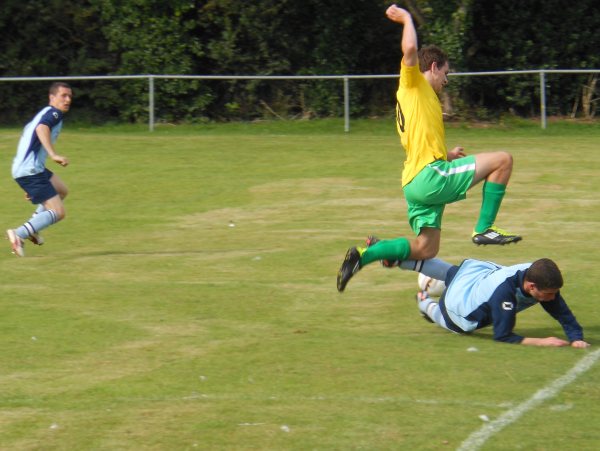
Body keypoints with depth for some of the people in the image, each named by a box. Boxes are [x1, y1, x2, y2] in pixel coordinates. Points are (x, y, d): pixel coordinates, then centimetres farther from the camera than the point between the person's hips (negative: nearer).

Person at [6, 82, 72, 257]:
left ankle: (32, 226, 19)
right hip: (30, 171, -10)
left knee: (61, 191, 28)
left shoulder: (45, 113, 24)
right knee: (58, 212, -11)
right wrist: (53, 154, -40)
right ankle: (19, 234, -19)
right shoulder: (53, 113, -6)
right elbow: (41, 128, -28)